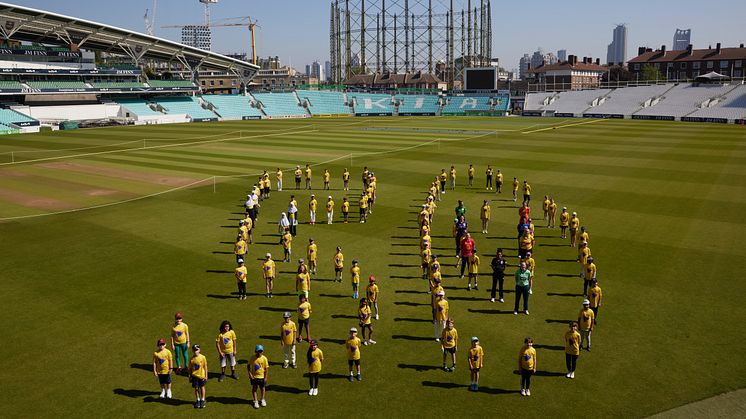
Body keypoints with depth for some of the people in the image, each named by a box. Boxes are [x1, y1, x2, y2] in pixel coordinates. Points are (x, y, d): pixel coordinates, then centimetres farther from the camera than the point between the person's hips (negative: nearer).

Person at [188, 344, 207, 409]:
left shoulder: (203, 357, -10)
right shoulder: (191, 359, -5)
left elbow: (205, 367, -4)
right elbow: (190, 368, 3)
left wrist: (206, 376, -4)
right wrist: (190, 376, 3)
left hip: (201, 376, -1)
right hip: (194, 376, 1)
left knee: (202, 387, 11)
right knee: (196, 388, 9)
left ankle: (202, 400, 26)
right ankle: (198, 400, 25)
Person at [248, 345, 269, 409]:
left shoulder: (264, 358, -13)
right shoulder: (252, 358, -11)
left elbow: (266, 368, -7)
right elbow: (248, 366, 0)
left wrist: (266, 377, -8)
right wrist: (249, 373, -11)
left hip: (262, 377, 0)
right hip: (254, 377, 0)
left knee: (262, 388, 15)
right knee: (254, 388, 8)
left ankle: (263, 400, 36)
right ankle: (255, 401, 24)